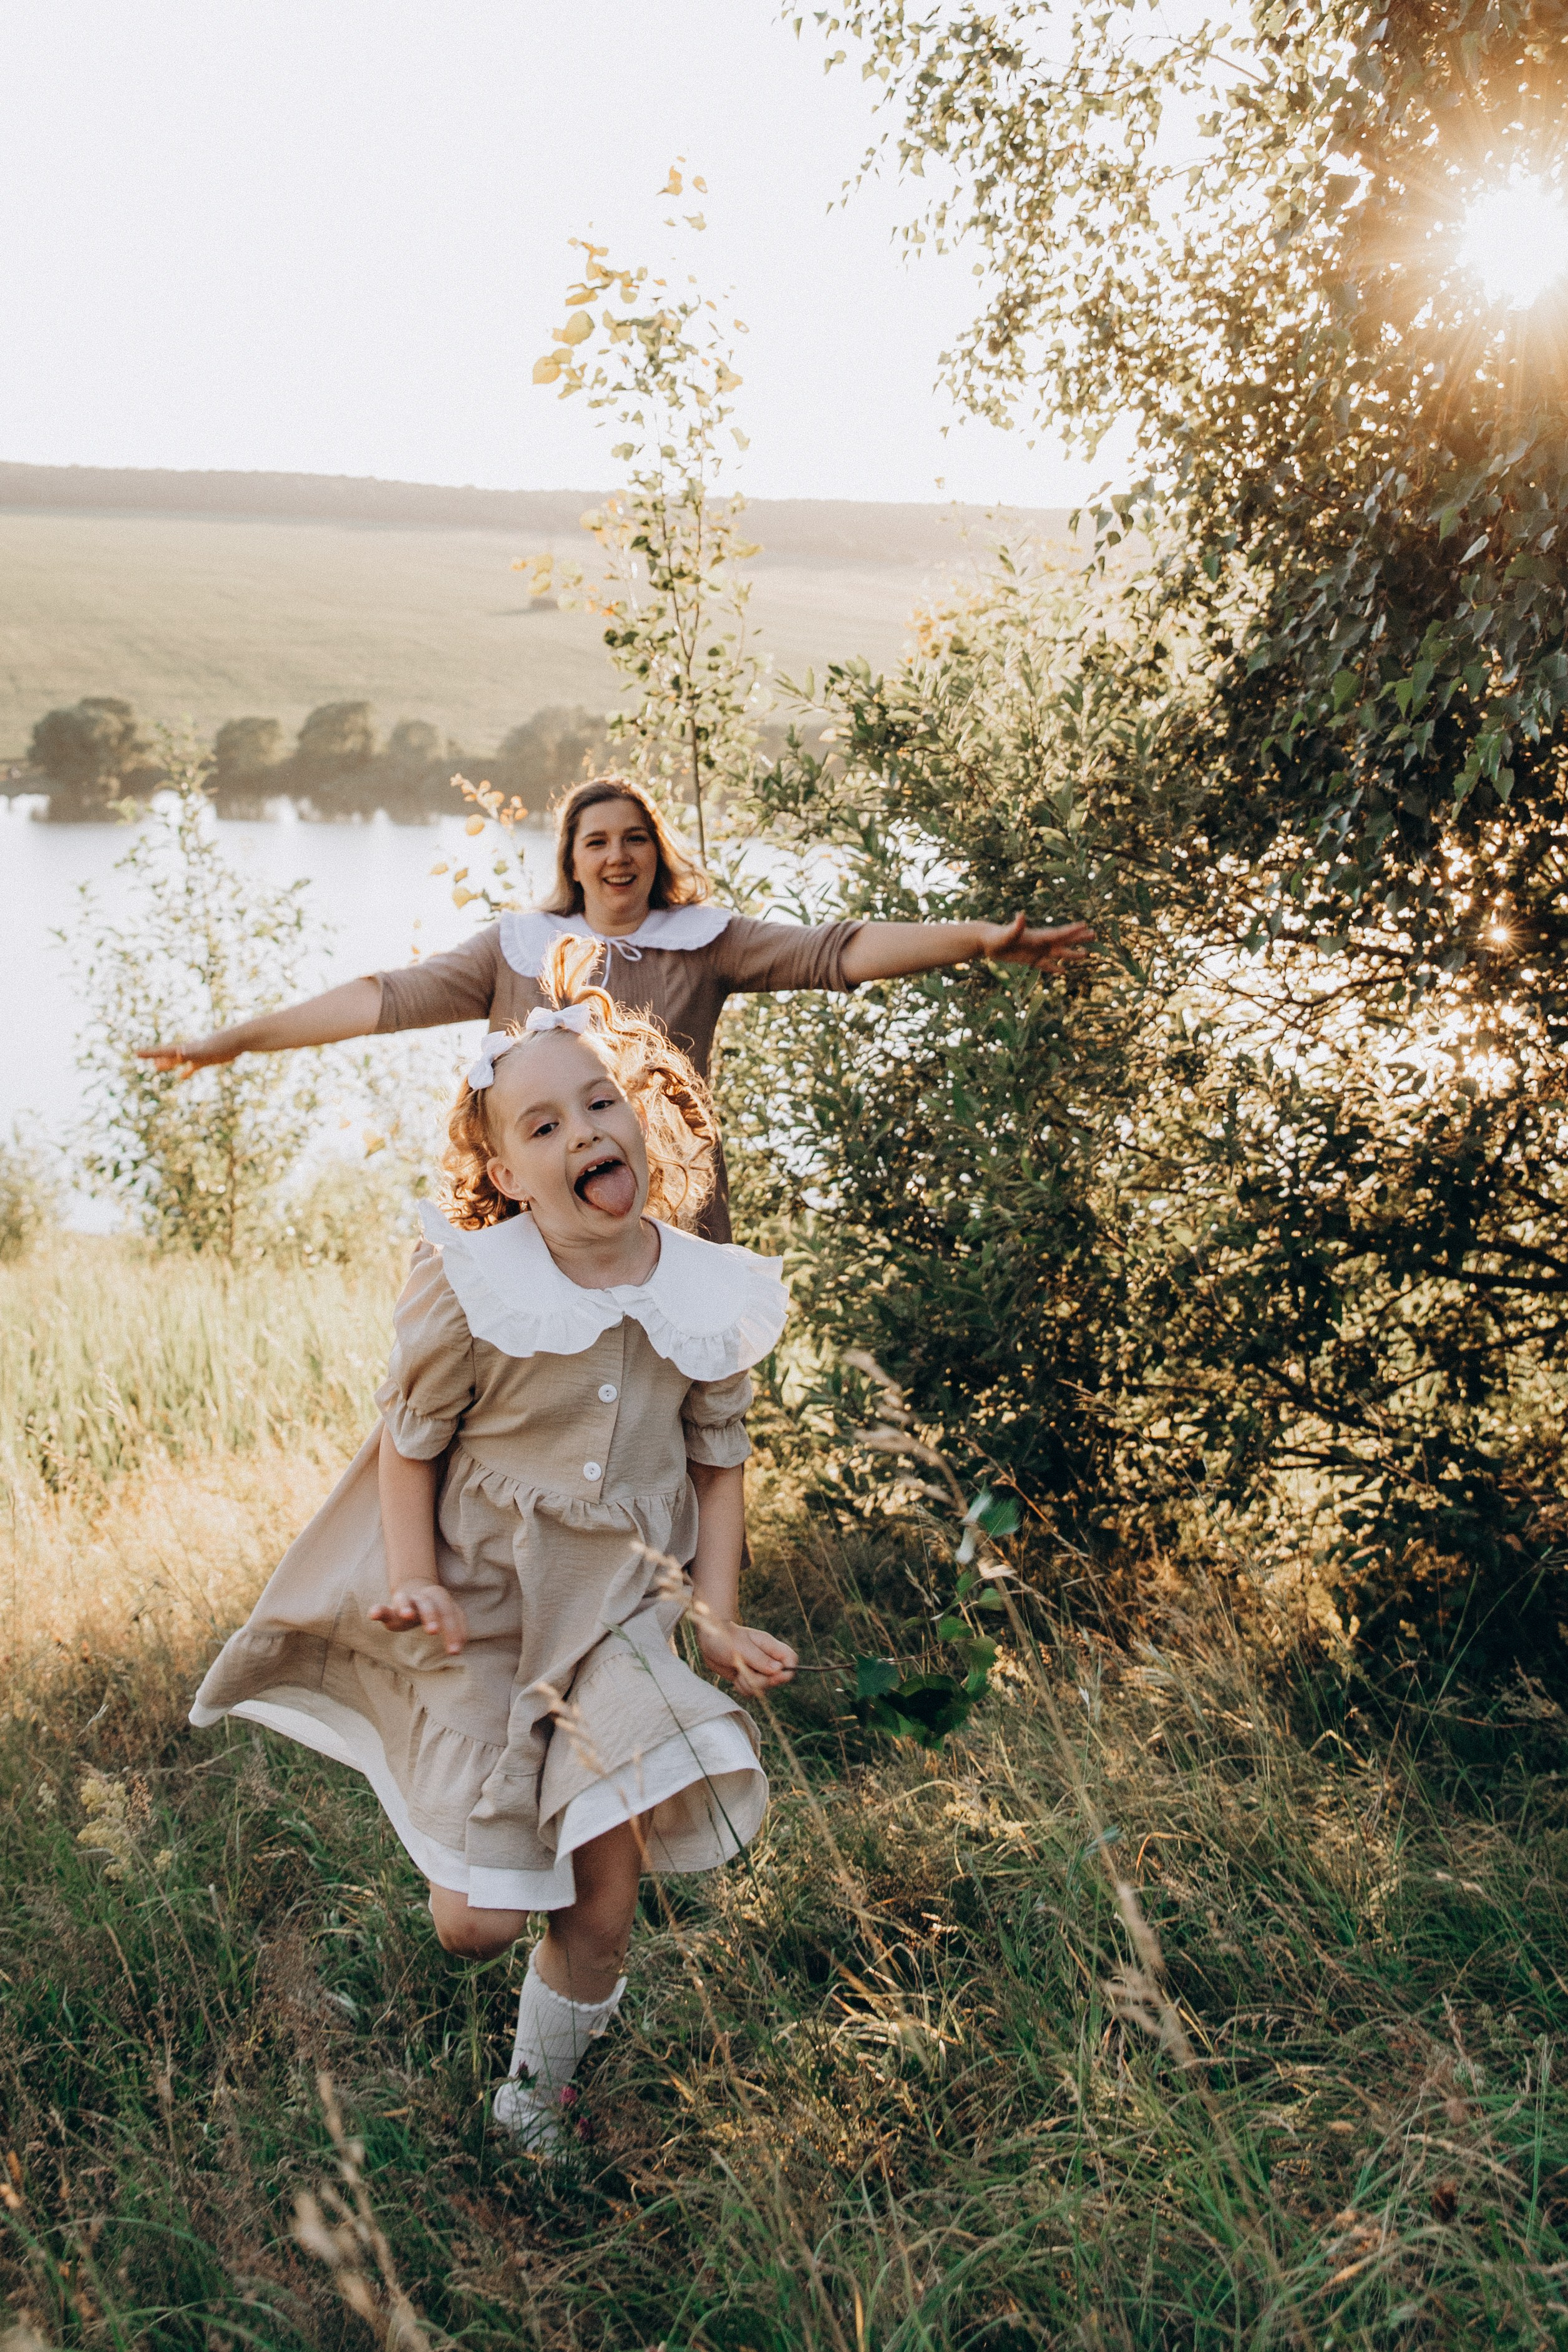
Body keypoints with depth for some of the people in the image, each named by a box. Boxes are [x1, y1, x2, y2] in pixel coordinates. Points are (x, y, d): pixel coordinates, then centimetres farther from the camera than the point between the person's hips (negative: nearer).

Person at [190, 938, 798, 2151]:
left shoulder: (710, 1295, -7)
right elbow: (408, 1445, -5)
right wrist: (415, 1584, -16)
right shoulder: (473, 1288, -16)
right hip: (481, 1612, -2)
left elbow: (718, 1458, 5)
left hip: (622, 1617, 2)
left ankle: (535, 2096, 30)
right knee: (475, 1925, -1)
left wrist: (719, 1616, -1)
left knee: (606, 1902, 1)